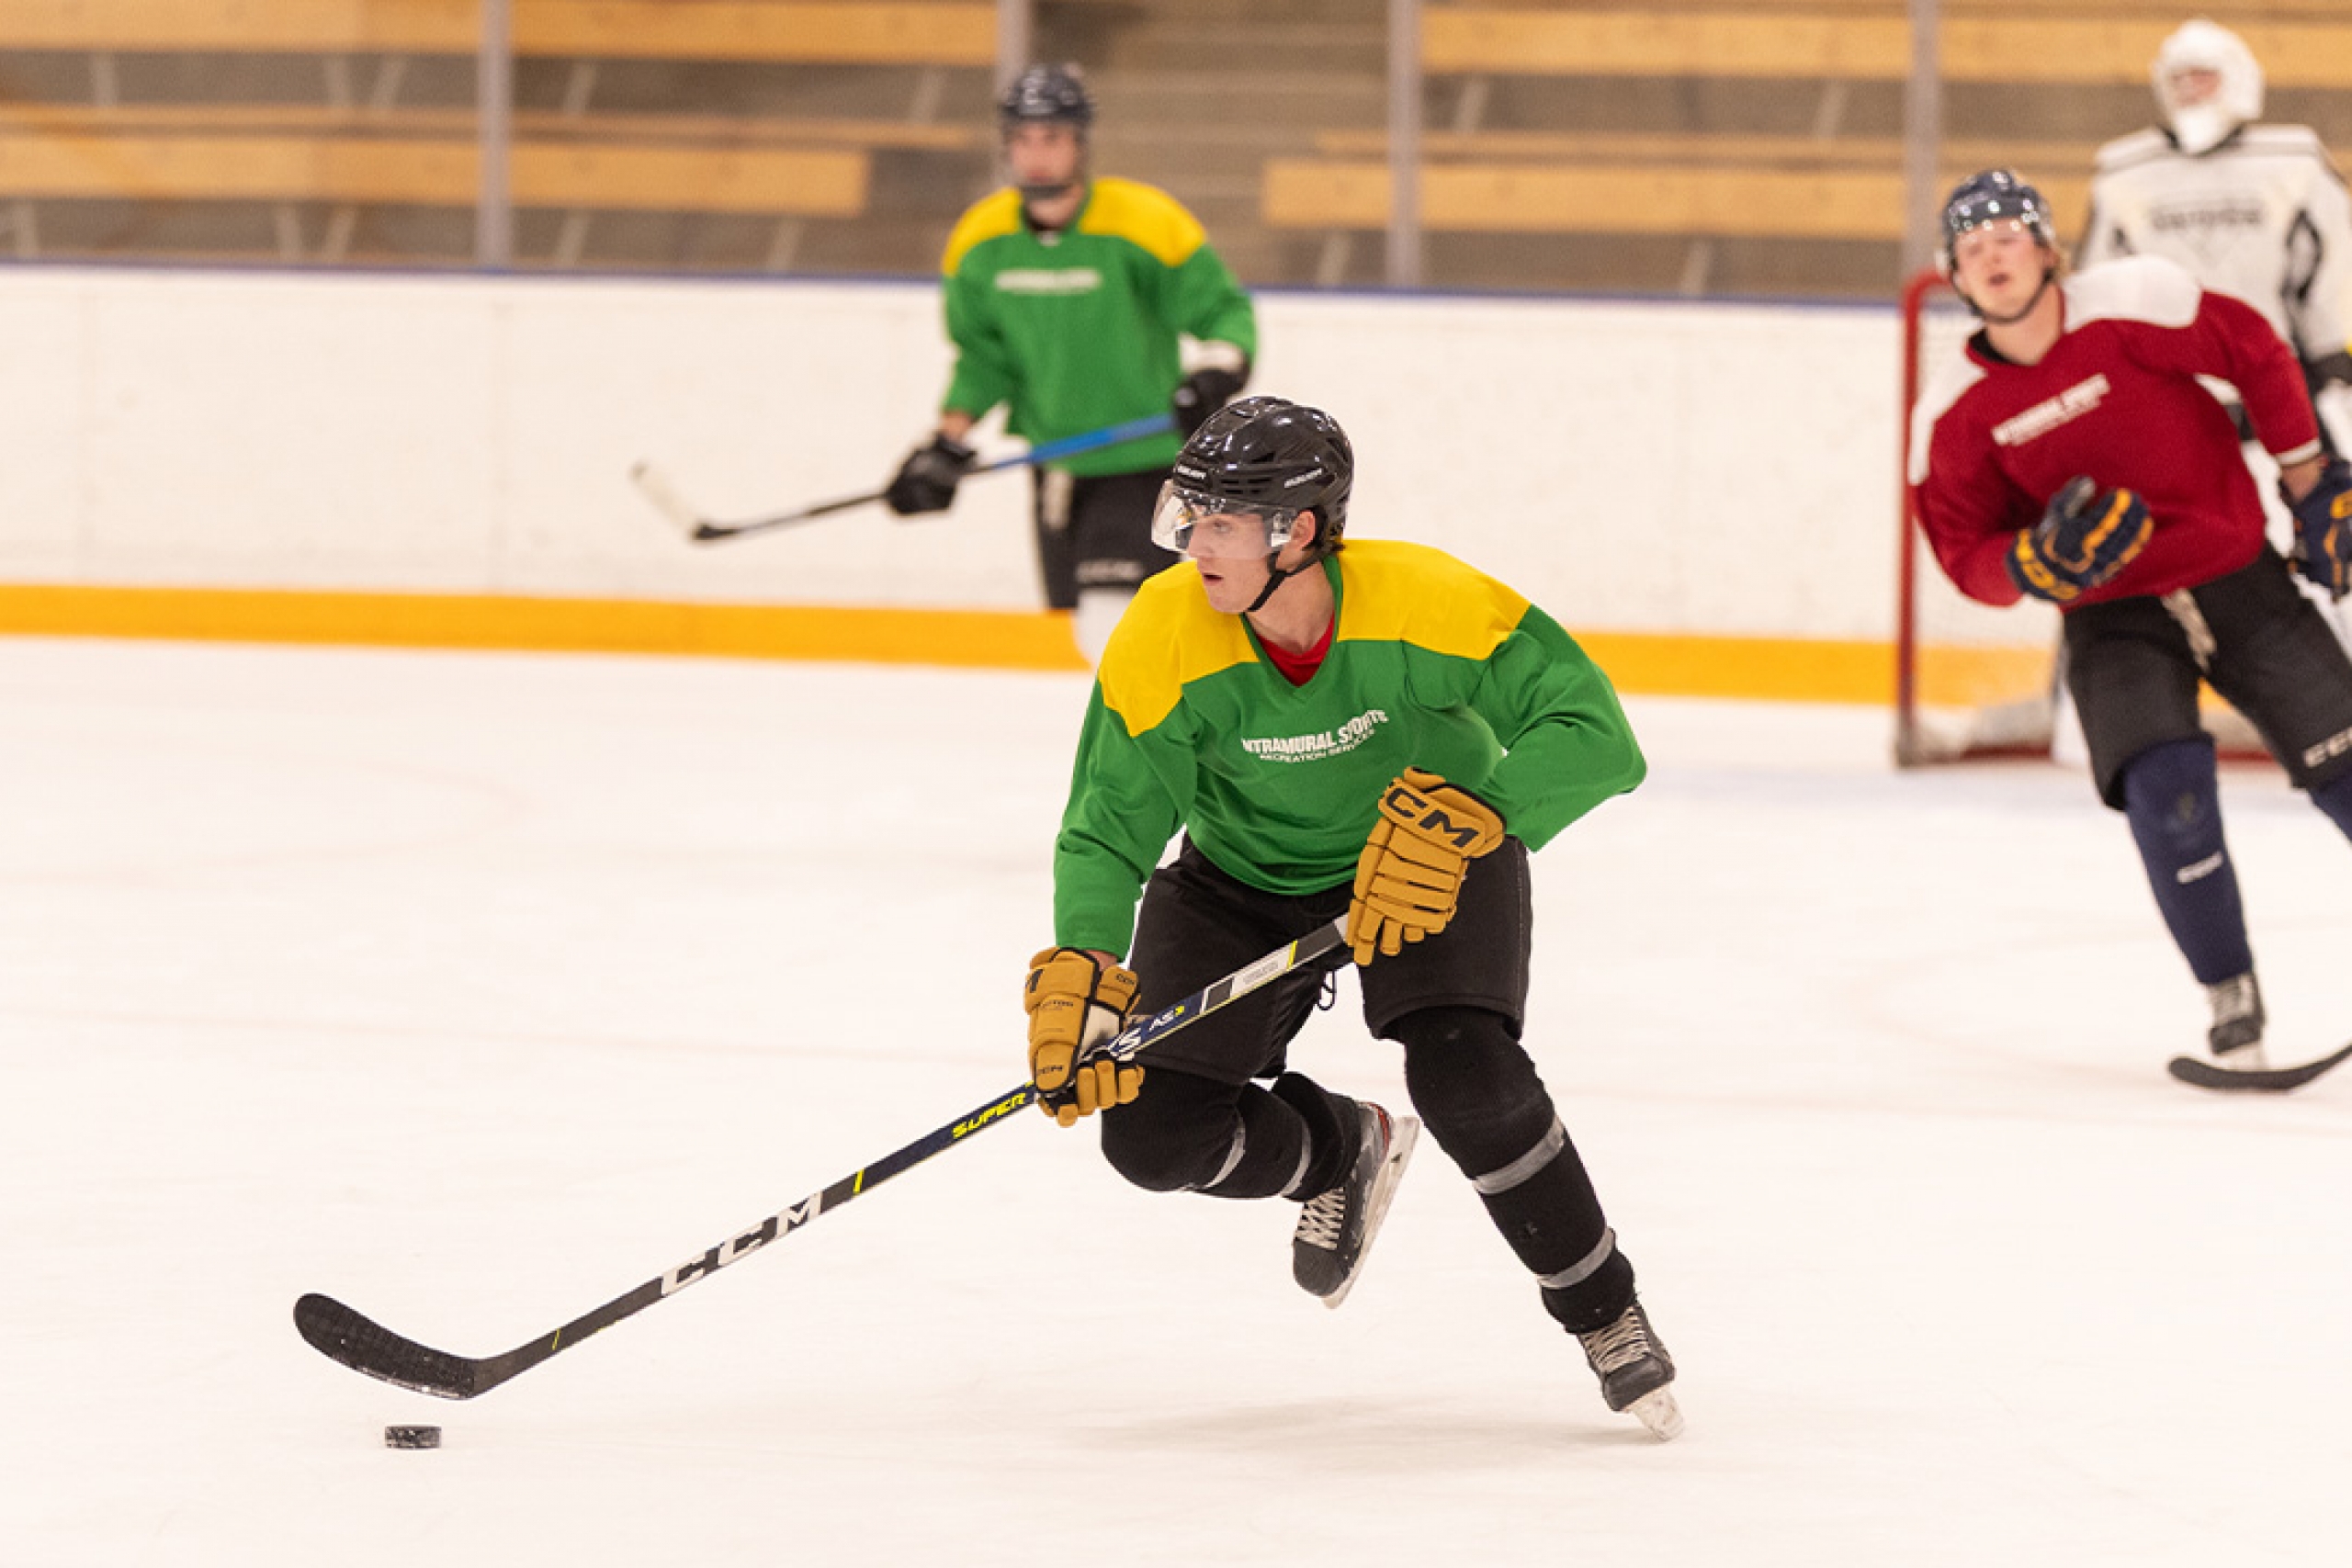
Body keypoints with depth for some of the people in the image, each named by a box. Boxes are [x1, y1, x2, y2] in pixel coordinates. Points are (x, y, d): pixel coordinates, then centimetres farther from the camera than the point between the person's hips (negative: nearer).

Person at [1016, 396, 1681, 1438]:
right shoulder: (1165, 639, -26)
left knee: (1465, 1079, -28)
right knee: (1153, 1131, -11)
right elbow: (1108, 825, -22)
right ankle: (1343, 1151, 24)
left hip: (1429, 864, -3)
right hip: (1244, 881, 3)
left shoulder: (1428, 603, -31)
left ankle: (1605, 1313, -3)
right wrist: (1080, 979, -38)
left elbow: (1596, 737, -32)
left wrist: (1457, 817, -44)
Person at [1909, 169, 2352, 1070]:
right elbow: (1968, 557, -4)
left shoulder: (2133, 306, -16)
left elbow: (2256, 356, -4)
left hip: (2238, 579, 0)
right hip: (2112, 617, 0)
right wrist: (2040, 561, -26)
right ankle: (2233, 1003, -6)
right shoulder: (1955, 415, -9)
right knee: (2166, 792, -21)